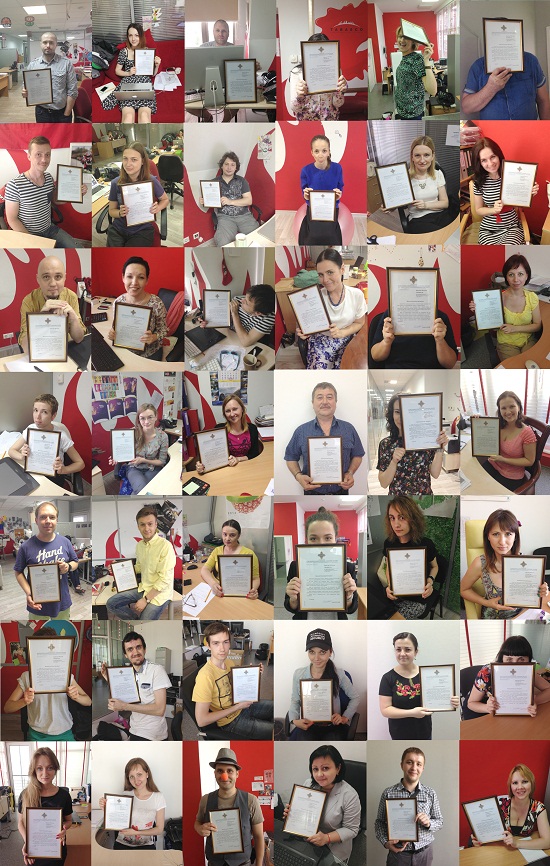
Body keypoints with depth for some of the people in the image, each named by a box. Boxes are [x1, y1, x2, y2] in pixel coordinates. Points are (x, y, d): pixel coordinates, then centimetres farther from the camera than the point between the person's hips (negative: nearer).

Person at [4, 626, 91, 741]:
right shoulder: (27, 676, -1)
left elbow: (88, 701, 3)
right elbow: (7, 708, -1)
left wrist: (76, 697, -21)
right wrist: (24, 701, -23)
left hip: (64, 733, 1)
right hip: (37, 735, -1)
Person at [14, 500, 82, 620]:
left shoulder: (65, 542, -5)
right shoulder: (26, 546, -13)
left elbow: (75, 562, 9)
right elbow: (18, 572, -4)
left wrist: (68, 567, -15)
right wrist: (28, 593, -19)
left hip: (62, 601, 2)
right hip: (38, 603, -2)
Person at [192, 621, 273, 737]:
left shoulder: (230, 663, -7)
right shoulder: (206, 675, -31)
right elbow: (201, 720, -30)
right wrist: (237, 707, -23)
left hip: (242, 705, 7)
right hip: (231, 721, -7)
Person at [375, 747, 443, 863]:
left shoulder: (430, 793, 0)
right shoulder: (388, 793, -4)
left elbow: (439, 822, 6)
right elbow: (380, 822, 3)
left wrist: (429, 823, -14)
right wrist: (386, 842, -14)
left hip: (424, 853, 2)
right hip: (398, 853, -2)